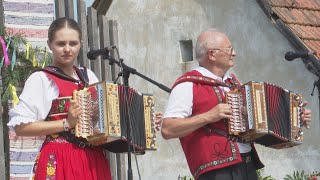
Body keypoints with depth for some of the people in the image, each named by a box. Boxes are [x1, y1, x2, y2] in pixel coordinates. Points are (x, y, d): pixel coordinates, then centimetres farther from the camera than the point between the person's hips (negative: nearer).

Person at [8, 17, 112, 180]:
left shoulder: (89, 76, 14)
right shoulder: (41, 79, -5)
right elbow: (21, 127, -12)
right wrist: (66, 123, -16)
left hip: (94, 158, 6)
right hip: (59, 160, -6)